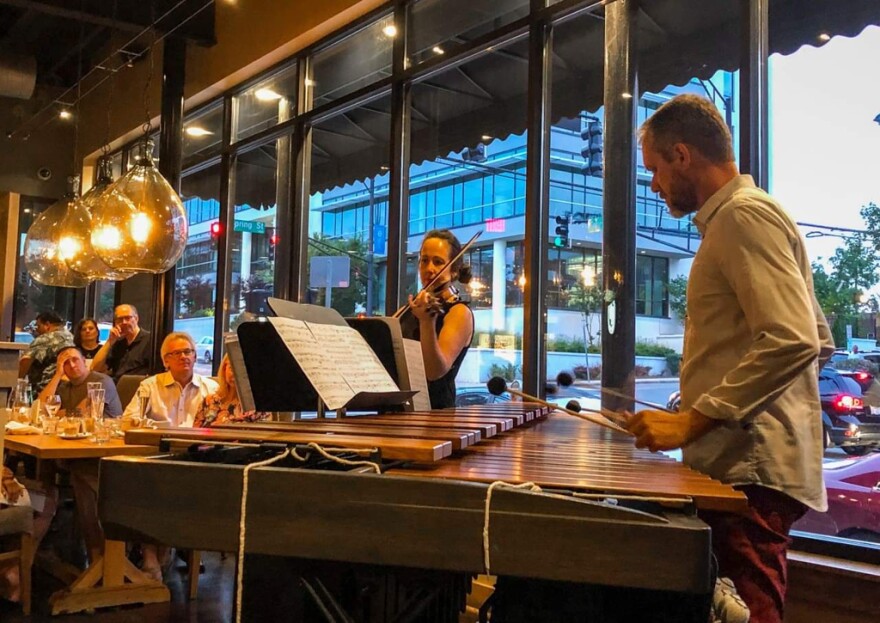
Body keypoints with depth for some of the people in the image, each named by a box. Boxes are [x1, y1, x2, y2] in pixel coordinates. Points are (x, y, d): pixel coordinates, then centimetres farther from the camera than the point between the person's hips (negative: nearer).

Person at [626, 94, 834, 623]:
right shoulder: (740, 215, 21)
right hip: (744, 465, 10)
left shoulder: (743, 214, -10)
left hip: (750, 472, -10)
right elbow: (820, 341, 24)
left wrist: (693, 420, -21)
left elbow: (792, 341, -23)